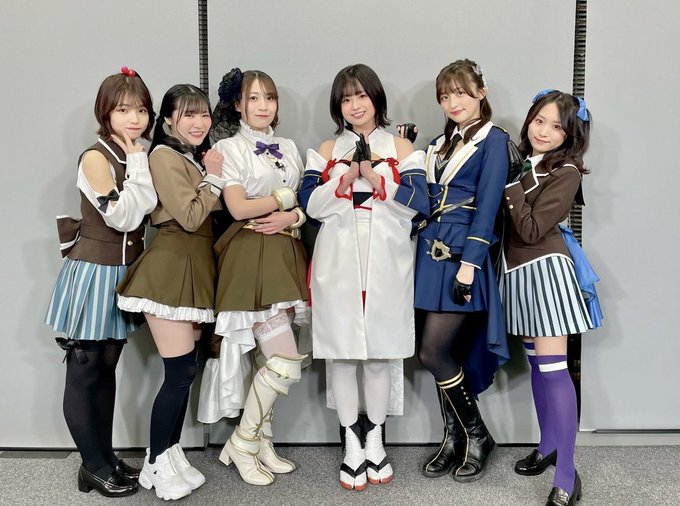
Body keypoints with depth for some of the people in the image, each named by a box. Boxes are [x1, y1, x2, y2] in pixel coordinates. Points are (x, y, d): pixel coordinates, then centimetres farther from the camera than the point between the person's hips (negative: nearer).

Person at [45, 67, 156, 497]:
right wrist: (139, 165, -17)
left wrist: (140, 162, -2)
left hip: (126, 275, 8)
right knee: (84, 374, 4)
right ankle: (96, 468, 16)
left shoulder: (139, 158, 9)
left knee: (107, 370, 15)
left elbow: (149, 209, 4)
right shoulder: (96, 158, -14)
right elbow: (123, 217, -21)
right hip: (94, 275, -8)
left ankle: (104, 460, 26)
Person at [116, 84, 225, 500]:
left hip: (196, 270, 9)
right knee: (181, 371, -7)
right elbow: (190, 217, -16)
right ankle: (159, 466, 9)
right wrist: (214, 179, -7)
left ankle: (169, 458, 23)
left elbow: (215, 215, 17)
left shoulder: (198, 157, 18)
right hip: (170, 270, -9)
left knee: (184, 370, 10)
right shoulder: (164, 156, -9)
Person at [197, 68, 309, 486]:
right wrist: (286, 197, -3)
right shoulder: (229, 148, 0)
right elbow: (238, 207, -11)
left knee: (271, 358, 9)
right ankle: (241, 443, 7)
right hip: (251, 257, -6)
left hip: (286, 255, 6)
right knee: (286, 362, -11)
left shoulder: (289, 148, 17)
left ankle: (263, 441, 22)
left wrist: (292, 216, -8)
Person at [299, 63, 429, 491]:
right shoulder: (327, 151, 11)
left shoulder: (402, 148, 7)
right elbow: (311, 206, 1)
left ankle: (375, 439, 22)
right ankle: (352, 443, 17)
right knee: (341, 351, 3)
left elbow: (420, 203, -5)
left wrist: (374, 176, -14)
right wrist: (346, 177, -13)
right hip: (338, 263, 1)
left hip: (386, 263, -1)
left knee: (381, 351, 4)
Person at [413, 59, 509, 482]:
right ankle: (454, 439, 22)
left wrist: (468, 264, -18)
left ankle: (477, 436, 11)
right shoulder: (440, 144, 18)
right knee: (444, 353, 8)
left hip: (462, 254, -7)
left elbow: (487, 205, -12)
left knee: (434, 352, -8)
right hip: (432, 252, 7)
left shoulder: (493, 140, -3)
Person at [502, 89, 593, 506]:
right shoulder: (523, 162, 12)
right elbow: (510, 225, 9)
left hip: (545, 269, -7)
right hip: (518, 271, 8)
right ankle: (549, 446, 29)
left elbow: (531, 230, -16)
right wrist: (513, 176, 0)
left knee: (553, 367, -11)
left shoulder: (567, 172, -9)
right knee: (536, 363, 15)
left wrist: (513, 184, -14)